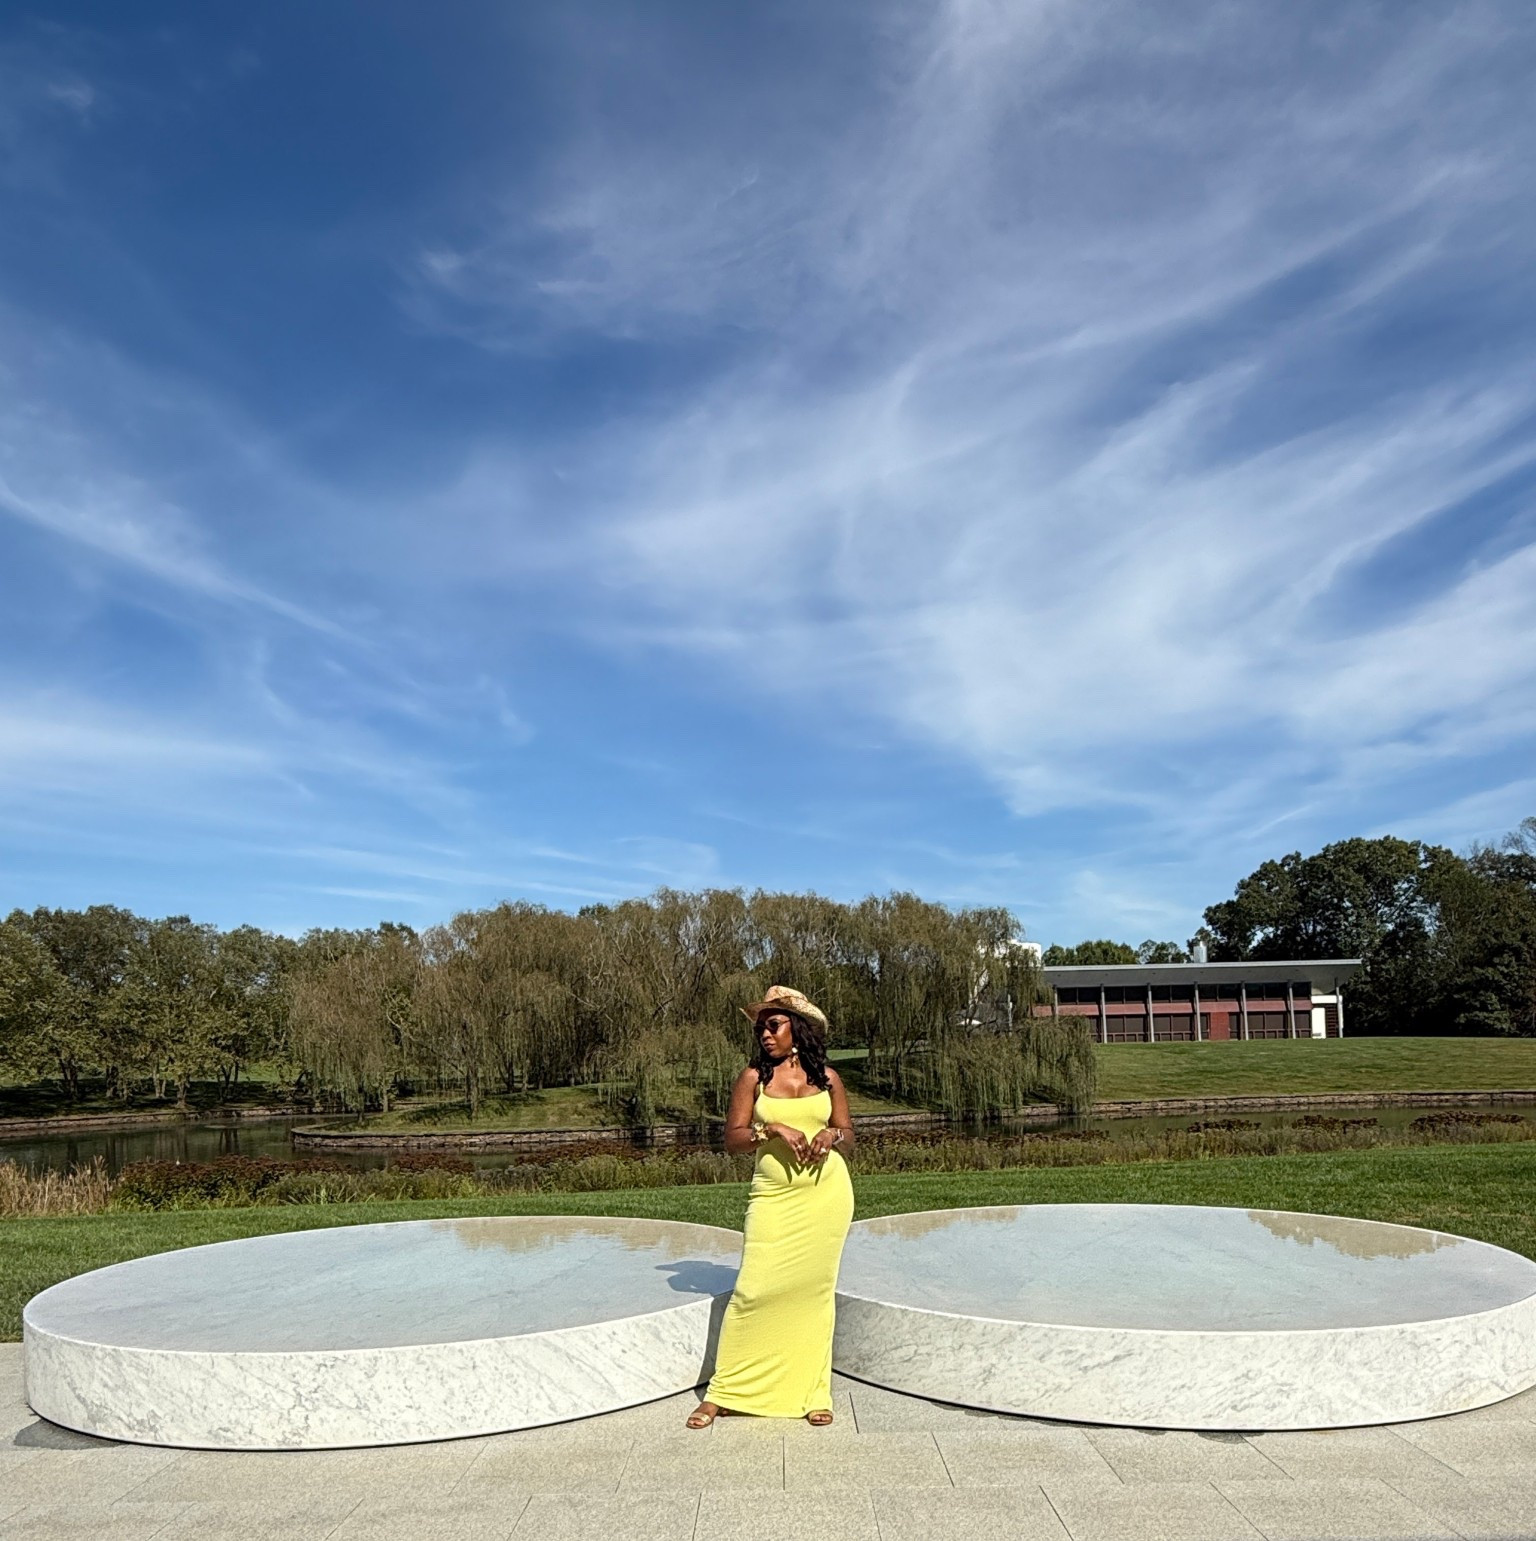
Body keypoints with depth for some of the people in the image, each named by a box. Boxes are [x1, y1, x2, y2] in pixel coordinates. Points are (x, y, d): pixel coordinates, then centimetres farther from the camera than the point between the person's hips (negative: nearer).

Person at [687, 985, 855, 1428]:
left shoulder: (827, 1078, 7)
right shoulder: (753, 1077, 2)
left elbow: (849, 1136, 13)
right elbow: (732, 1137, -1)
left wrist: (832, 1134, -9)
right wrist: (773, 1129, -16)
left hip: (827, 1193, 1)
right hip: (775, 1195, -1)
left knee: (814, 1291, 5)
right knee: (755, 1288, -6)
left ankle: (811, 1390, 18)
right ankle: (722, 1392, 6)